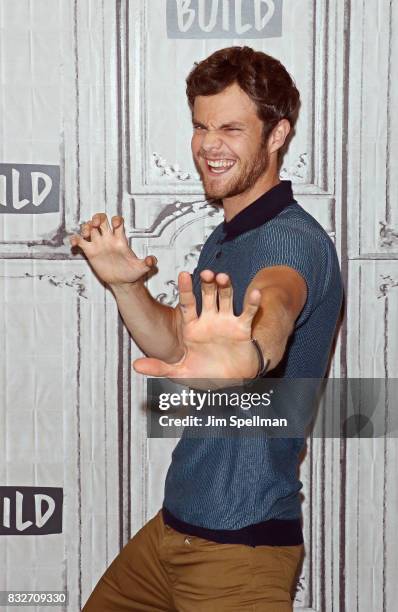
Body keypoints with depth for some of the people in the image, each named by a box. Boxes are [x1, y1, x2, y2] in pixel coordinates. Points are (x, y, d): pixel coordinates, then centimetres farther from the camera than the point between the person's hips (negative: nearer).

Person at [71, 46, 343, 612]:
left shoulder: (295, 240, -21)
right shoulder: (223, 238, 10)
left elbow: (275, 303, -45)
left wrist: (245, 355, -69)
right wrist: (125, 284, -2)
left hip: (240, 543, -9)